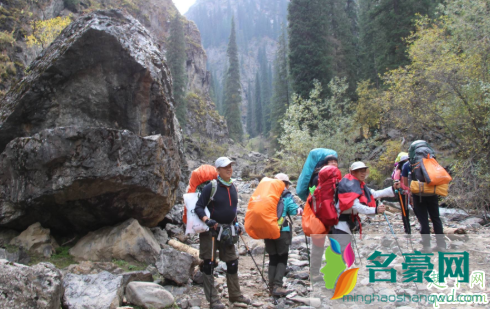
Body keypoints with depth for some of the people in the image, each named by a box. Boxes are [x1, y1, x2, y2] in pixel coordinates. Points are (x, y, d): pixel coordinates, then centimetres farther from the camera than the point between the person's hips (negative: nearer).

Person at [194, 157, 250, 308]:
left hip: (228, 230, 7)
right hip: (211, 230, -6)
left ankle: (235, 295, 27)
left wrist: (236, 224, 15)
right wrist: (207, 220, -30)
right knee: (209, 263, -2)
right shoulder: (210, 187, -13)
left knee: (233, 262, 12)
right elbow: (198, 207, -15)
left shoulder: (233, 188, 8)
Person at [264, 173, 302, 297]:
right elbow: (293, 209, -14)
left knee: (273, 258, 13)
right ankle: (277, 286, -6)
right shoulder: (286, 196, -1)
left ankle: (272, 285, 12)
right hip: (282, 231, -4)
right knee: (282, 258, 4)